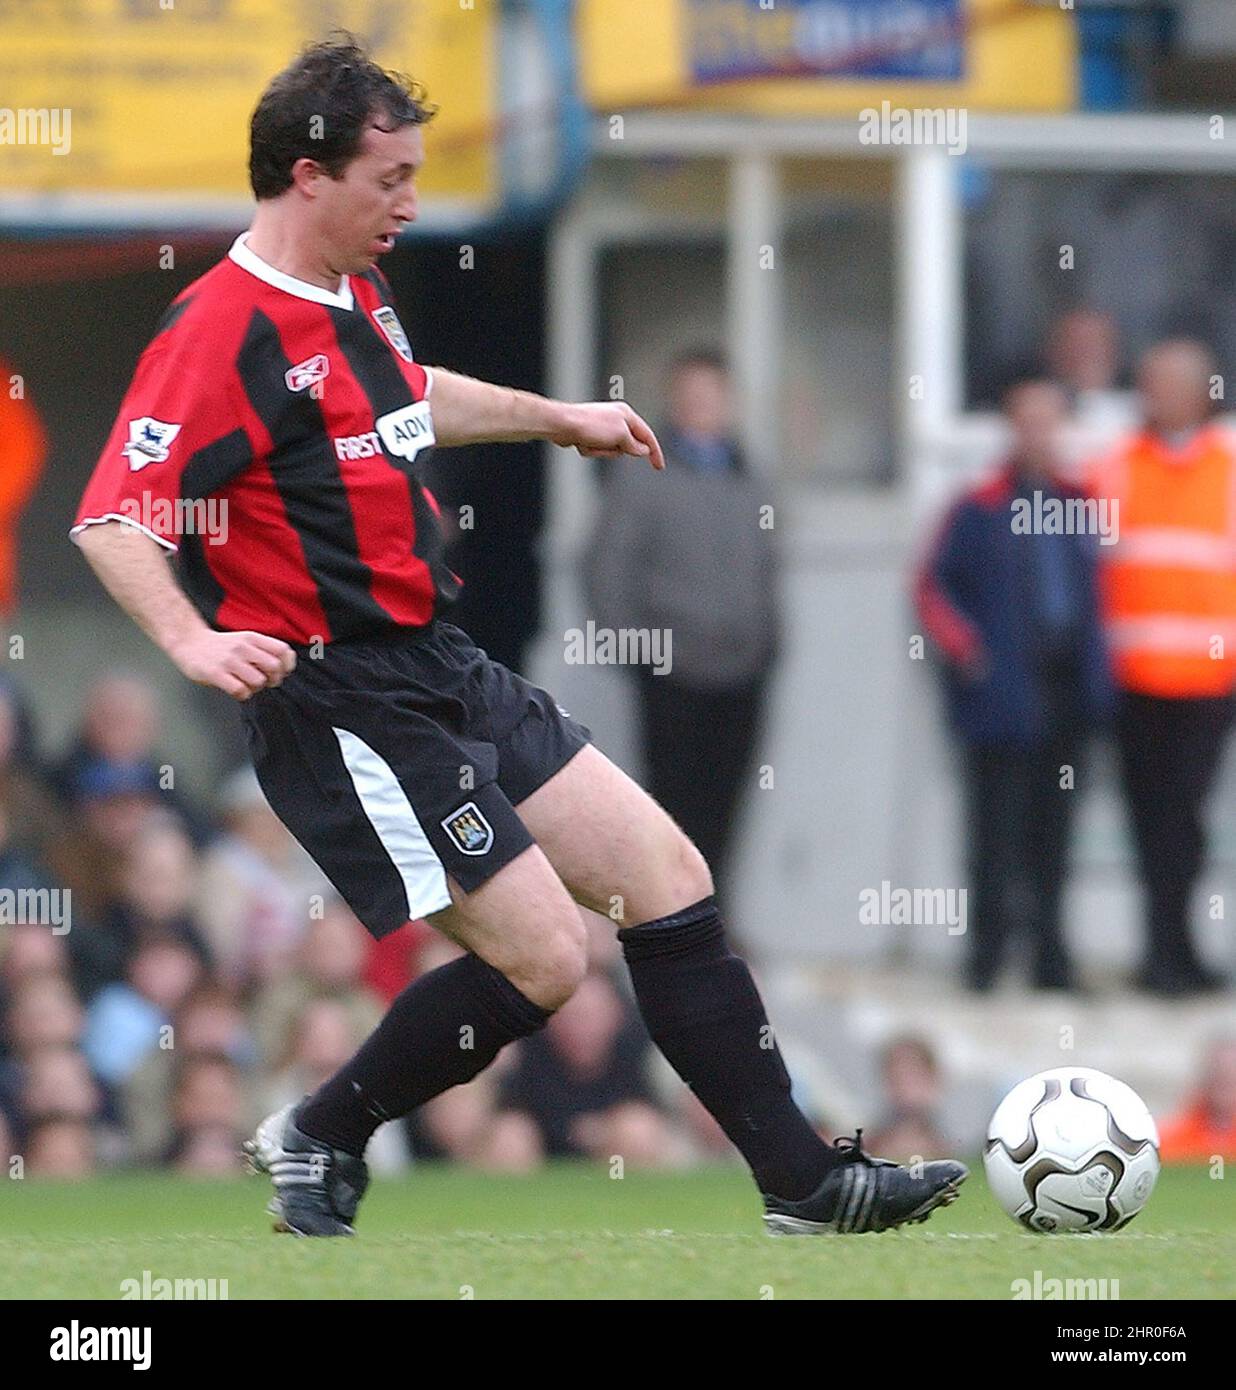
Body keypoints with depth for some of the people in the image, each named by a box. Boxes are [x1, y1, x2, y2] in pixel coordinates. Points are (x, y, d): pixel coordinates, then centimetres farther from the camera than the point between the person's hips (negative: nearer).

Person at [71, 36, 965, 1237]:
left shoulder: (354, 297, 12)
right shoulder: (221, 333, -17)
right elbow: (110, 520, -23)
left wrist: (557, 418, 42)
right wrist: (196, 644, -37)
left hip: (443, 674, 10)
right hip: (346, 708, -10)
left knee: (667, 878, 6)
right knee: (541, 958, -11)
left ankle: (800, 1179, 12)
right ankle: (320, 1138, 9)